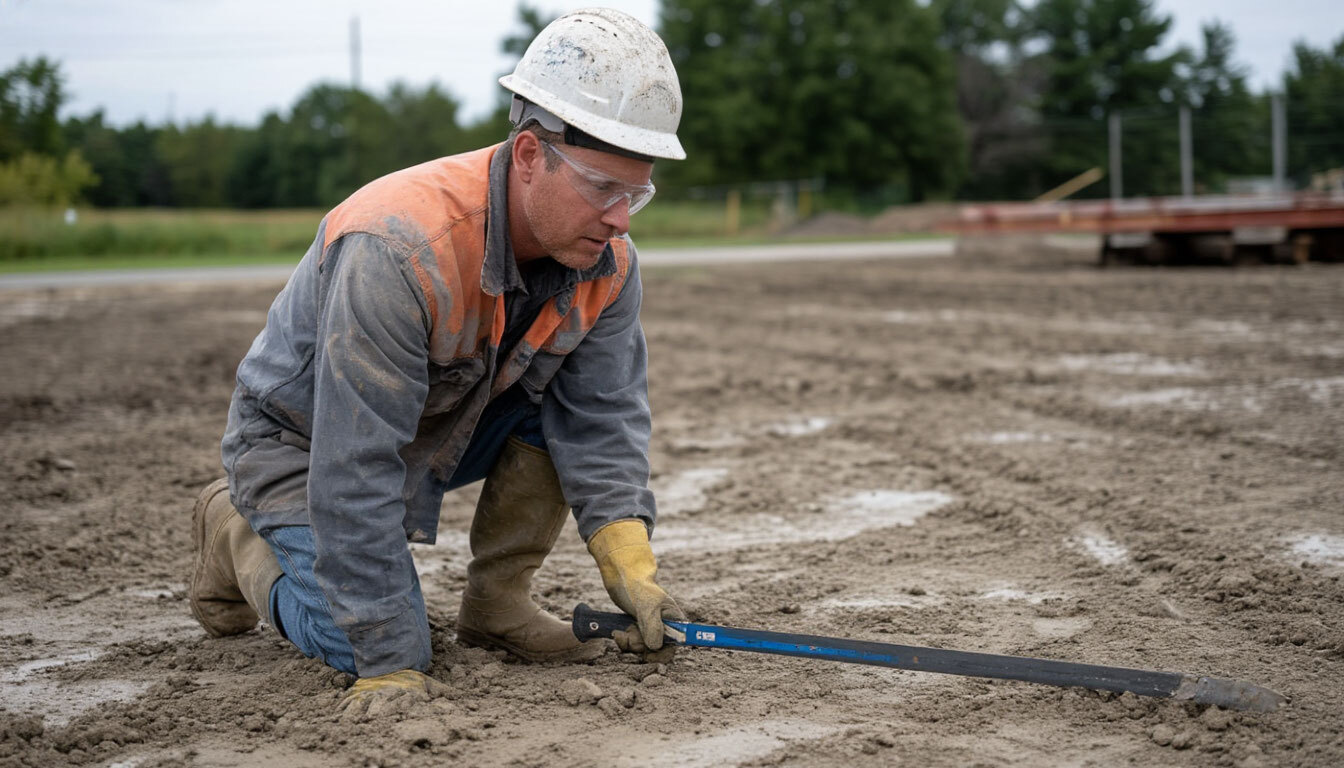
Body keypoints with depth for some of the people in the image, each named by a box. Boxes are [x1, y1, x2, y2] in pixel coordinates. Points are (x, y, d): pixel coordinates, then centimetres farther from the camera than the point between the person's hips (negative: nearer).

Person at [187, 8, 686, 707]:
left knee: (569, 393, -18)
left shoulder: (605, 262, -17)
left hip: (446, 426, 6)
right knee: (366, 651, -18)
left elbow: (602, 418, -14)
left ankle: (495, 601, -2)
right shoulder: (399, 253, -40)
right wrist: (388, 662, -35)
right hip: (303, 438, -6)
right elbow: (354, 473, -38)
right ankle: (237, 531, 12)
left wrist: (629, 562, -31)